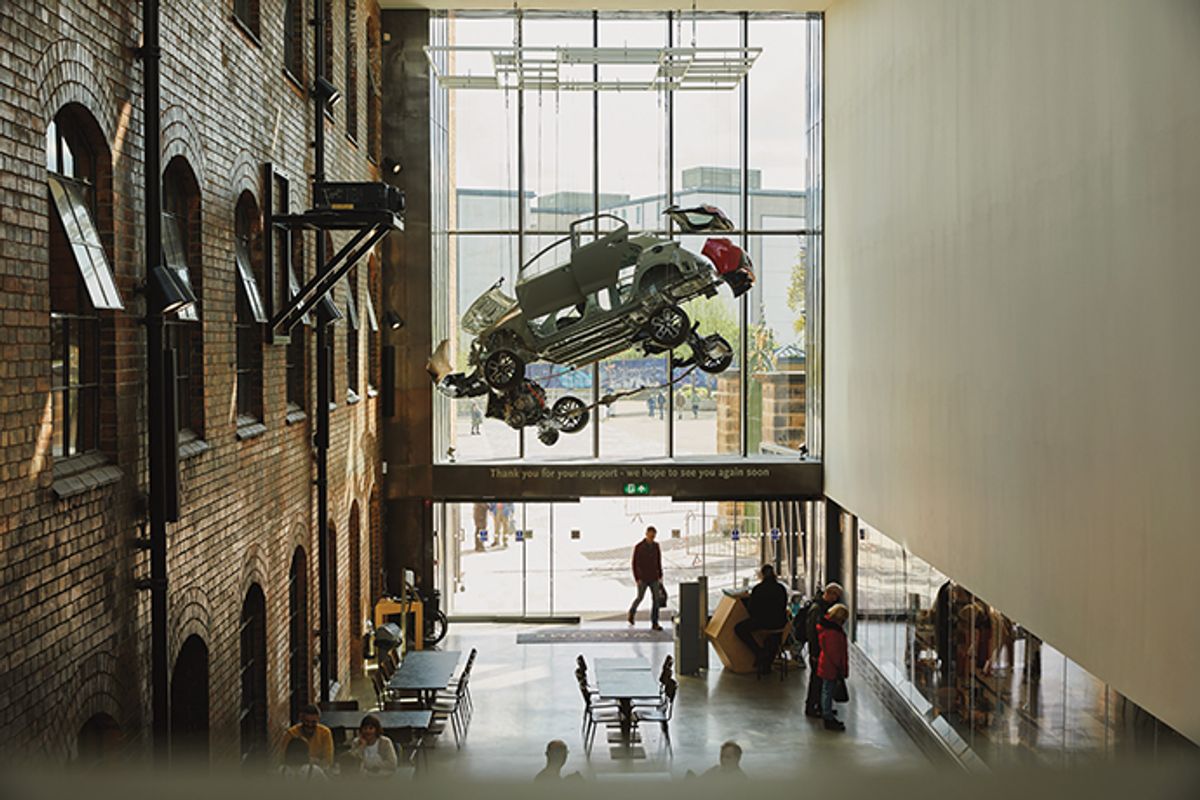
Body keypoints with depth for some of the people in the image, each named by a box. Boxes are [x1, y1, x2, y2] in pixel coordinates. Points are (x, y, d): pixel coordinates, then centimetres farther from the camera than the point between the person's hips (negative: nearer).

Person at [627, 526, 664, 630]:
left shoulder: (656, 546, 3)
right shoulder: (638, 547, -10)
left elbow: (659, 562, 11)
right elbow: (635, 564, -8)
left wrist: (660, 576, 9)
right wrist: (637, 579, -13)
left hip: (654, 578, 3)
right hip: (642, 578, -3)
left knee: (656, 599, -5)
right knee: (640, 598, 9)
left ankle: (655, 623, -3)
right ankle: (632, 612, 39)